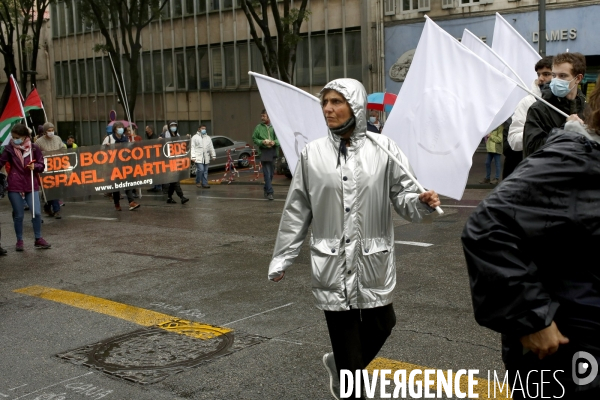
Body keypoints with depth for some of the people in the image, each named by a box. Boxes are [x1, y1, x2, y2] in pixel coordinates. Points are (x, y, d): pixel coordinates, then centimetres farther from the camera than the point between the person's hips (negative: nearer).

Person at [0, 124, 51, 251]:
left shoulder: (34, 148, 1)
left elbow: (42, 166, 5)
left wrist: (35, 166, -15)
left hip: (31, 185, 1)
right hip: (15, 186, -1)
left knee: (37, 213, -4)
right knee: (18, 215, 5)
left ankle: (38, 239, 13)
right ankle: (19, 241, 20)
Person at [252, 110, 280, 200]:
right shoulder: (258, 127, 3)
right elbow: (254, 138, 6)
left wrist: (274, 142, -14)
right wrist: (262, 142, -11)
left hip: (273, 151, 2)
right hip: (264, 151, -2)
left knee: (271, 172, 12)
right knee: (267, 173, -10)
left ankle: (266, 189, 30)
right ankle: (269, 192, -11)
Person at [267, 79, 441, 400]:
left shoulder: (383, 148, -3)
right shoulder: (312, 154, 0)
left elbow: (403, 197, -3)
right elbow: (297, 212, 5)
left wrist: (422, 202, -27)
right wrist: (281, 259, 6)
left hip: (374, 259, 1)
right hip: (332, 261, -1)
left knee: (381, 324, 10)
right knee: (343, 326, 4)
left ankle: (341, 365, 40)